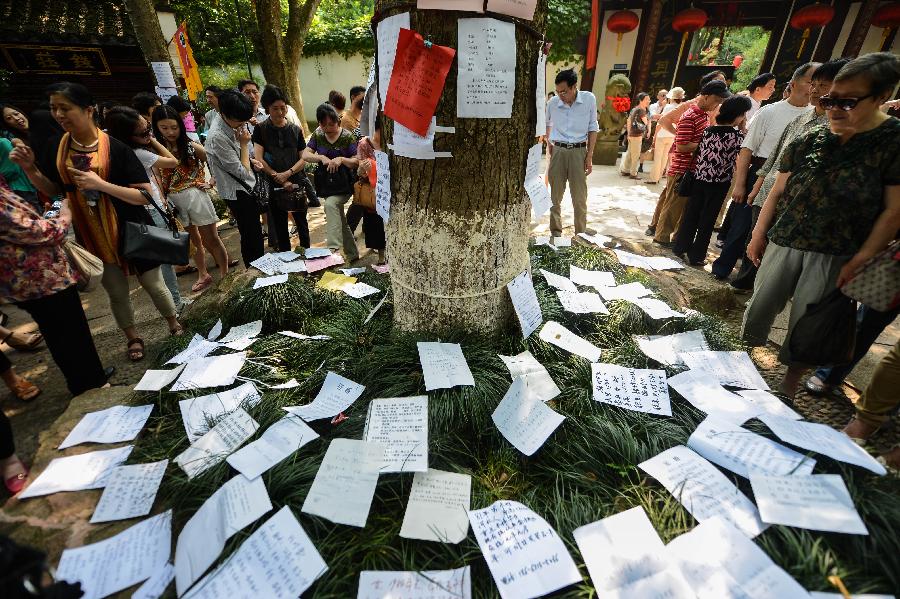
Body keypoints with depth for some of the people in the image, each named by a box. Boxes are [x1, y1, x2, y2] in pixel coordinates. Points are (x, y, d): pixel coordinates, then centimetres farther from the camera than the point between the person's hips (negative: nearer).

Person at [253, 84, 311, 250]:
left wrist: (287, 173, -15)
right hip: (273, 186, -1)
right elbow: (259, 159, -6)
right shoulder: (260, 130, 1)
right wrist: (280, 179, -12)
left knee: (302, 222, 9)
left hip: (296, 183, 1)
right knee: (280, 226, 8)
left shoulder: (296, 130, 5)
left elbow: (303, 158, 1)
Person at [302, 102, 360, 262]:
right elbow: (305, 155, -5)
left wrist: (341, 159, -30)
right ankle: (352, 254, 22)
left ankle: (333, 248, -35)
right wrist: (322, 157, -23)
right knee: (340, 221, 9)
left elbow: (356, 163, -11)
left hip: (344, 185, -5)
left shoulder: (348, 137, -8)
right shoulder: (317, 135, 4)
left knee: (330, 204, -32)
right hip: (327, 185, 5)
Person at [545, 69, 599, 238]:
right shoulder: (552, 102, -1)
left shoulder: (589, 99, -4)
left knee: (580, 198, 2)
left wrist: (590, 156, -3)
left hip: (579, 151, -1)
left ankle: (581, 234, 13)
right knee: (555, 196, 6)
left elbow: (592, 128, 2)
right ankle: (556, 232, 18)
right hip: (558, 151, 2)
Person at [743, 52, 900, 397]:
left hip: (835, 256, -2)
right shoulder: (809, 141, 3)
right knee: (759, 308, 7)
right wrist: (758, 234, 4)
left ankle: (790, 380, 25)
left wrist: (859, 261, -12)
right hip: (783, 243, 3)